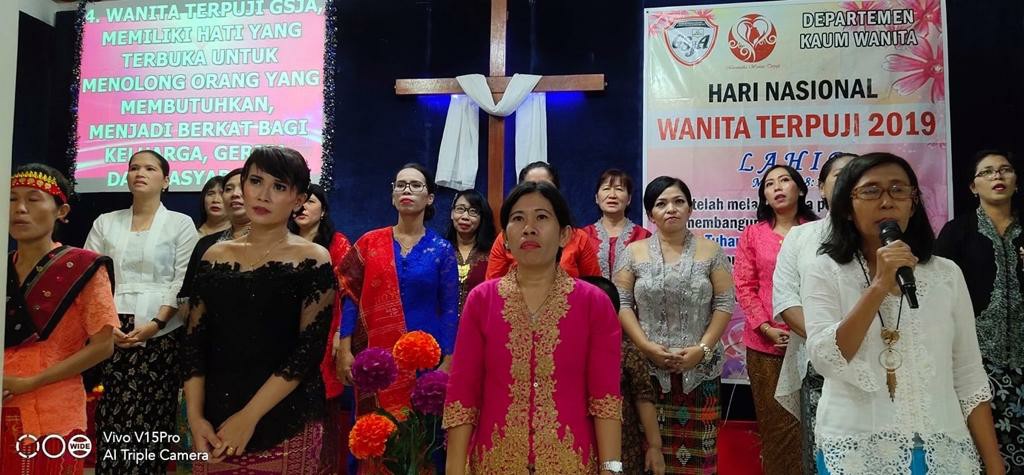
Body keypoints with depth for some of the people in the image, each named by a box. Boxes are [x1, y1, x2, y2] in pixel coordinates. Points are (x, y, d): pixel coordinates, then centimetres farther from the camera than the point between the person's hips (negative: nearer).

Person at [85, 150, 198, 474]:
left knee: (151, 418, -3)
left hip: (160, 334, -2)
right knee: (110, 418, -1)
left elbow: (183, 282, -2)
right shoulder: (105, 223, 13)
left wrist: (155, 323, -13)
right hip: (110, 333, 3)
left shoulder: (181, 224, 4)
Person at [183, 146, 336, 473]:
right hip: (216, 421, 4)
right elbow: (195, 342, 4)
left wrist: (249, 416, -16)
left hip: (286, 423, -3)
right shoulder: (216, 256, 6)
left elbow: (309, 348, -12)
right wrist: (195, 417, -6)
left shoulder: (313, 260, -6)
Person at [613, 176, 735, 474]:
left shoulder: (710, 251, 5)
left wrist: (702, 349, -9)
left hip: (699, 368, 0)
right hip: (647, 367, 0)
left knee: (696, 449, 2)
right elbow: (621, 303, 0)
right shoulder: (633, 252, 5)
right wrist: (647, 347, -11)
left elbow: (725, 304, 2)